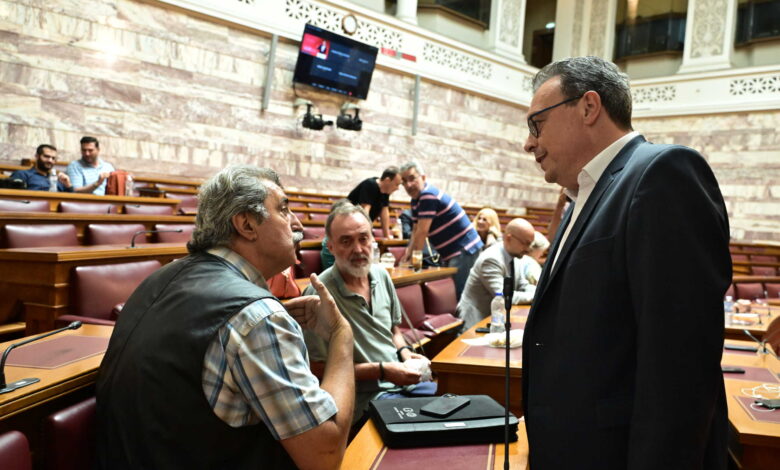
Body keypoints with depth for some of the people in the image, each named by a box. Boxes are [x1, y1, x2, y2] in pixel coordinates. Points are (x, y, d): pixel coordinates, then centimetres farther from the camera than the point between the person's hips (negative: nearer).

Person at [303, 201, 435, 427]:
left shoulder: (381, 275, 5)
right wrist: (382, 370, -16)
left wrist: (405, 353, -2)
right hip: (366, 399, -7)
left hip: (404, 381, 7)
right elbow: (320, 368, -13)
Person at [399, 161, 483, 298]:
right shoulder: (415, 200, 10)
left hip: (464, 250, -10)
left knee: (460, 294, -11)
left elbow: (422, 232, -20)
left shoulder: (429, 196, -20)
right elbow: (416, 230, 13)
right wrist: (408, 254, 1)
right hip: (449, 252, 10)